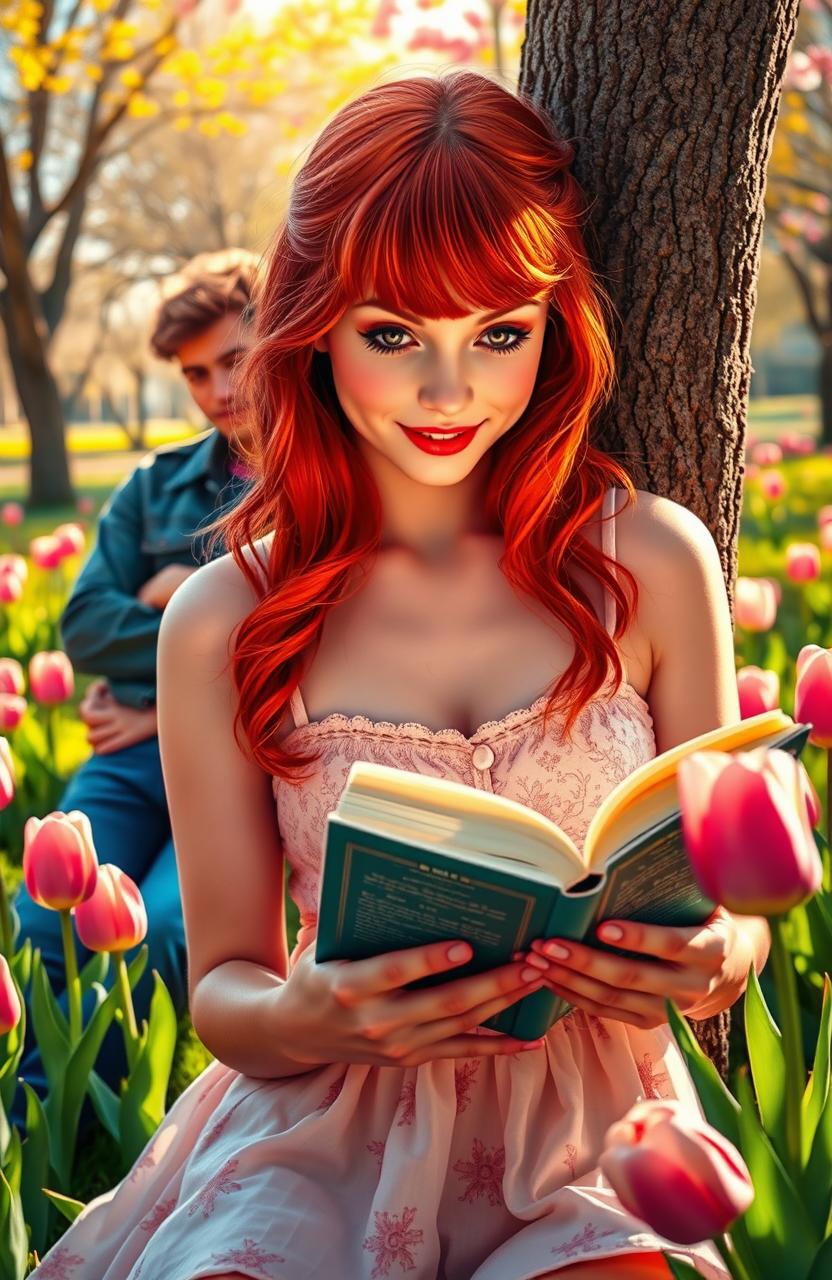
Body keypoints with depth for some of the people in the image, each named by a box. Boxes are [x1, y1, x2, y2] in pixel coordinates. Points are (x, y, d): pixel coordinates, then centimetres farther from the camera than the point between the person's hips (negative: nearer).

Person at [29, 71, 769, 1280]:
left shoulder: (652, 561, 1)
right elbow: (224, 987, 5)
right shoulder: (222, 625, -1)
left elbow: (732, 900, 10)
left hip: (587, 1134, 1)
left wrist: (717, 962, -15)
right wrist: (311, 1015, -19)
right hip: (325, 1138, 0)